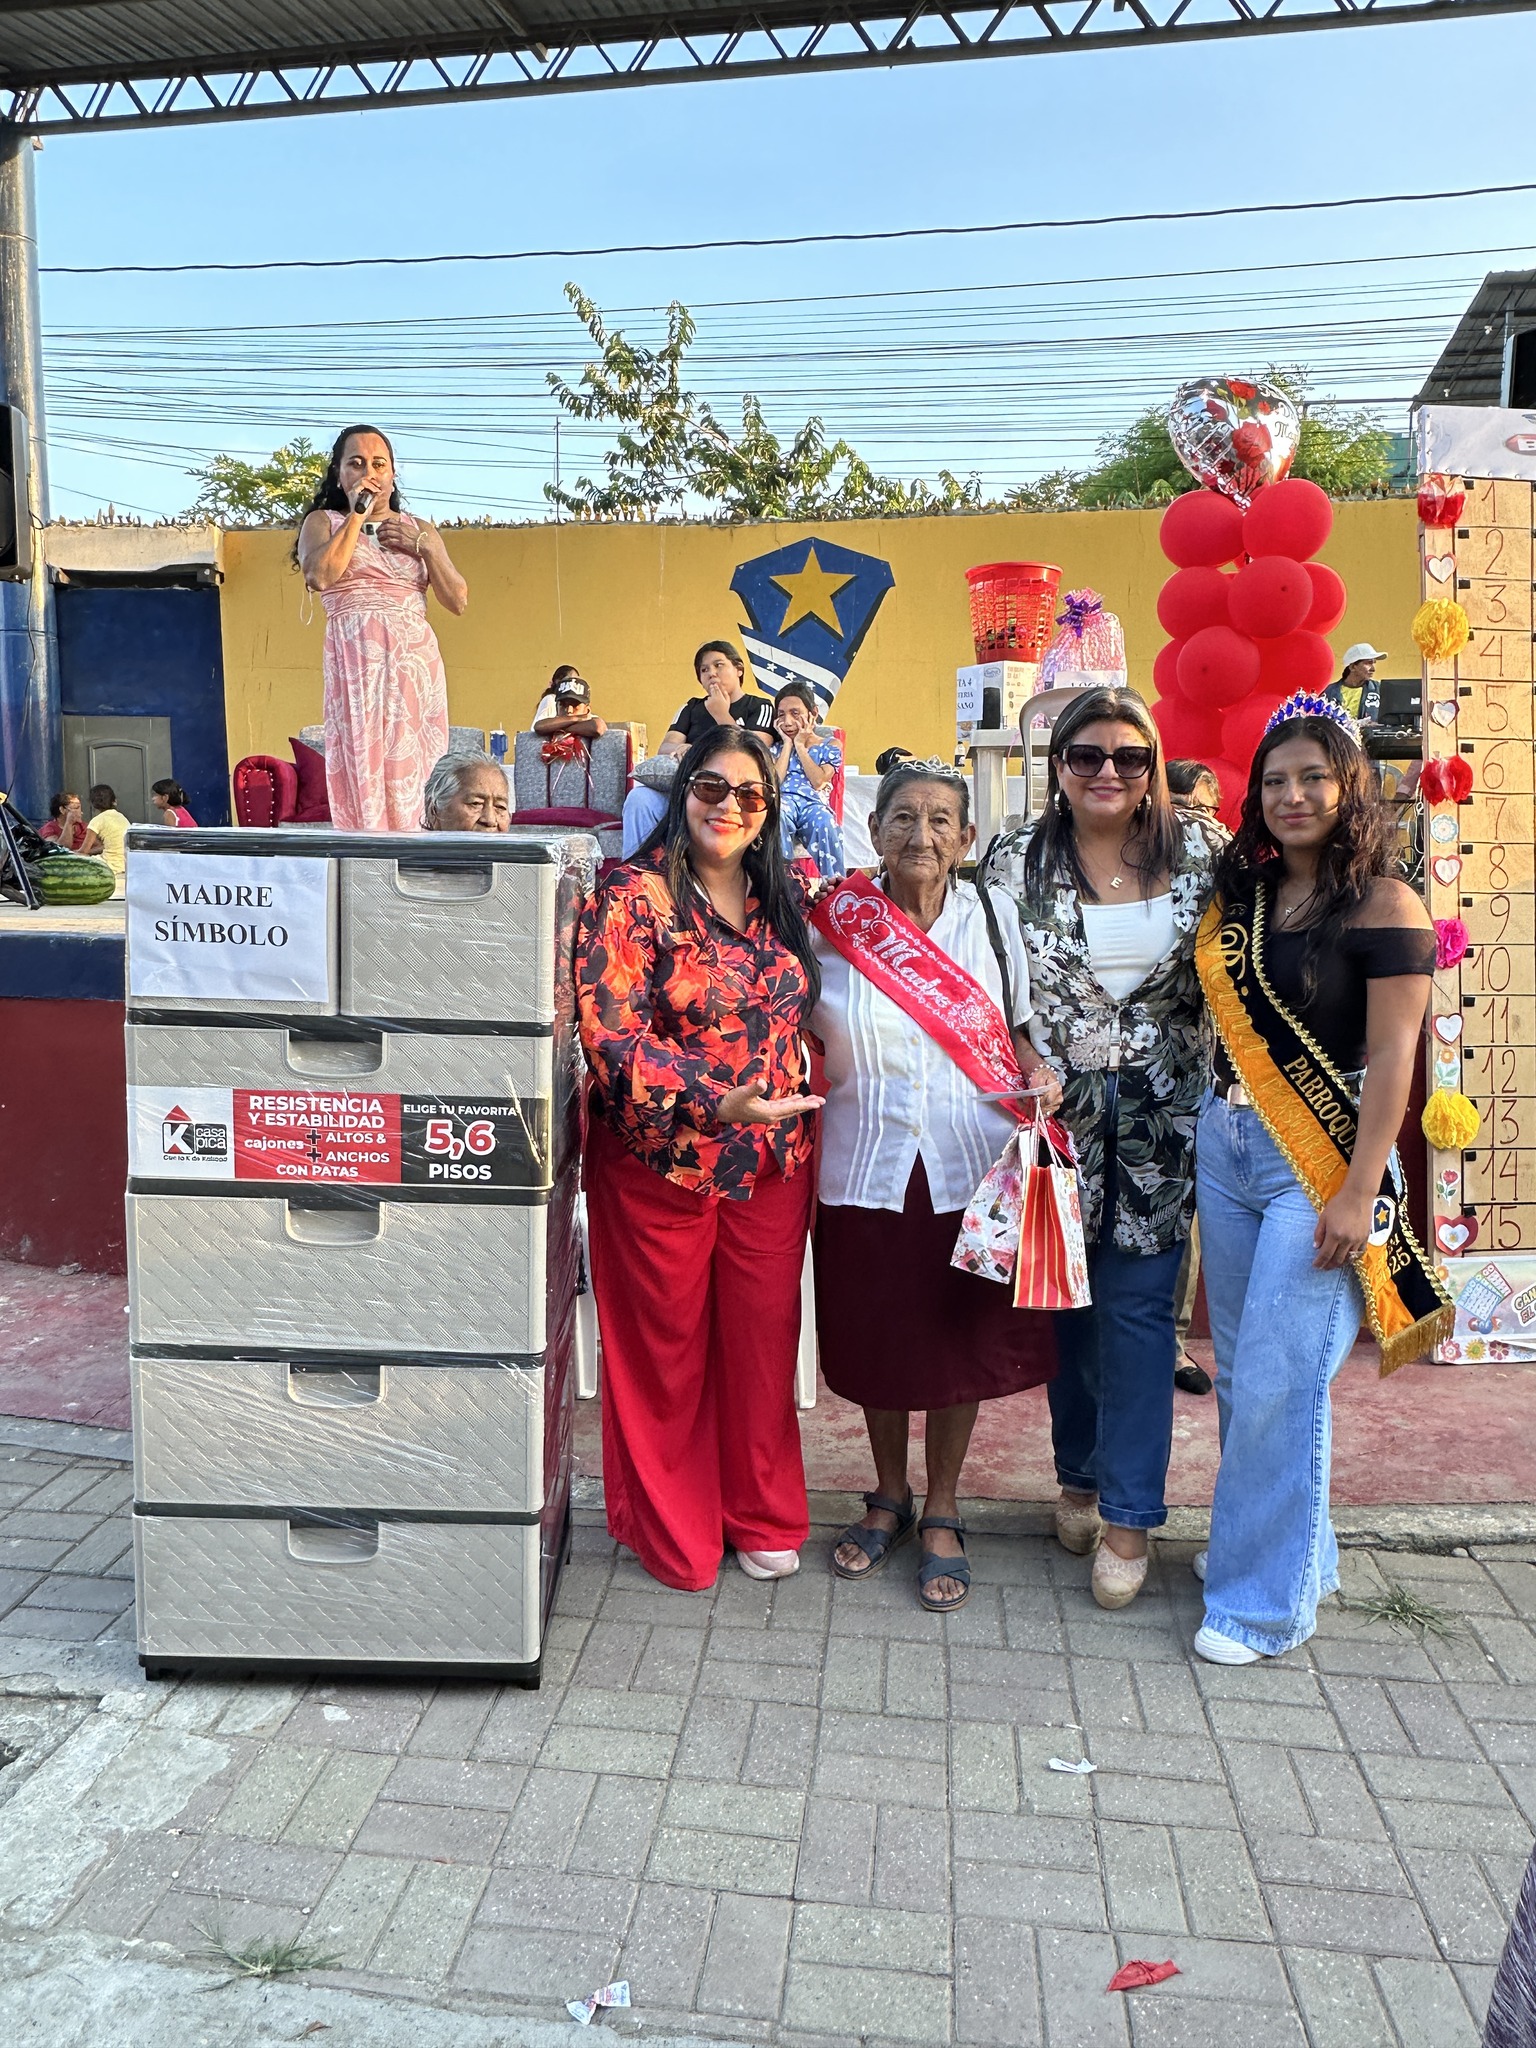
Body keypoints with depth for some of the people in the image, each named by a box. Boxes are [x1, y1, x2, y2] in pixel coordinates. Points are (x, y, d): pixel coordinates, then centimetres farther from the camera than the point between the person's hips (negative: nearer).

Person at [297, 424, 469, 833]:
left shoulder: (420, 530, 22)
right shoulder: (323, 522, 14)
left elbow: (458, 601, 13)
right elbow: (319, 576, -8)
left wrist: (424, 547, 1)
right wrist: (358, 514, -2)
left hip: (417, 659, 3)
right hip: (355, 658, -3)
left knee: (414, 767, -6)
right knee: (364, 768, -13)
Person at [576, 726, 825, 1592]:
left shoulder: (786, 896, 7)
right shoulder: (634, 896, -10)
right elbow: (612, 1031, -18)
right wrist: (715, 1102, -27)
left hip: (773, 1161, 4)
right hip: (662, 1159, -4)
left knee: (763, 1342, 13)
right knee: (666, 1347, 10)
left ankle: (762, 1517, 33)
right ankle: (671, 1526, 31)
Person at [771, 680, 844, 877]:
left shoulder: (830, 746, 18)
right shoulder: (777, 748, 24)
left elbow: (819, 781, -1)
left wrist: (800, 745, 8)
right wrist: (787, 744, 11)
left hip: (814, 803, -1)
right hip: (783, 801, 1)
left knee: (824, 823, -39)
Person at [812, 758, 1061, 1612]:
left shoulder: (994, 922, 1)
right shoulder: (836, 923, -2)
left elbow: (1016, 1032, 11)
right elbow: (806, 1033, 8)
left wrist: (1038, 1073, -8)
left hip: (969, 1165, 0)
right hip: (866, 1164, 0)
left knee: (962, 1340, 9)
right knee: (874, 1340, 12)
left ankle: (942, 1515, 29)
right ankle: (889, 1497, 36)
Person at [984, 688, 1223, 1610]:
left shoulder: (1201, 849, 0)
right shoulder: (1016, 861, -3)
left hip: (1162, 1110, 0)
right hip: (1056, 1108, 0)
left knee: (1140, 1306, 1)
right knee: (1068, 1296, 11)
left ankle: (1129, 1515, 14)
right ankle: (1081, 1475, 32)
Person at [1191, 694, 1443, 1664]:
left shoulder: (1383, 905, -8)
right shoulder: (1238, 896, 9)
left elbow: (1391, 1059, -12)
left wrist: (1359, 1191, -16)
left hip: (1320, 1159, -6)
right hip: (1225, 1145, 7)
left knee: (1279, 1382, -6)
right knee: (1241, 1371, 13)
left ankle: (1266, 1599, 10)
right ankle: (1287, 1546, 34)